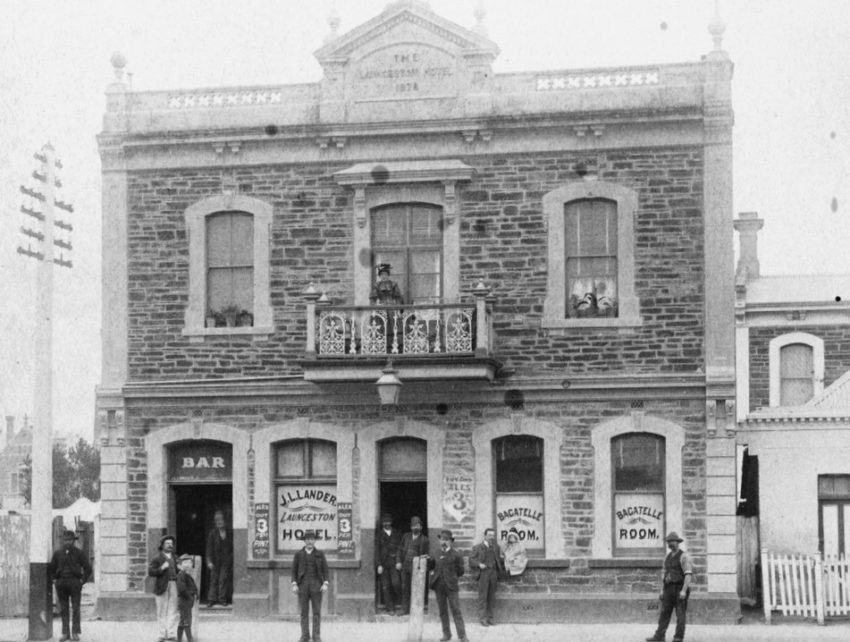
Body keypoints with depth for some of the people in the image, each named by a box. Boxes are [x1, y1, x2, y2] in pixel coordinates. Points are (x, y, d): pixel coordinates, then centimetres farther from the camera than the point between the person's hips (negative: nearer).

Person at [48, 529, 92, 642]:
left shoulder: (79, 553, 2)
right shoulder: (57, 553, 9)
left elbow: (88, 569, 4)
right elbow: (51, 568, 21)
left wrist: (82, 581, -3)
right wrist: (54, 579, 10)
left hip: (75, 582, -3)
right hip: (61, 582, 3)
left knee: (75, 608, -5)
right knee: (64, 609, 3)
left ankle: (75, 632, -3)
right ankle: (65, 633, 6)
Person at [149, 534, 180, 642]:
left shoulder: (175, 557, 16)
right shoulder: (157, 558, 0)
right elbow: (150, 572, -7)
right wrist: (162, 568, -18)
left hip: (174, 586, 4)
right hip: (162, 587, -4)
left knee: (173, 611, 1)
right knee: (162, 612, 1)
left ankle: (171, 633, 4)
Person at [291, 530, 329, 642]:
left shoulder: (320, 554, 5)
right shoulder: (298, 555, 6)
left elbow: (325, 570, 3)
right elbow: (294, 571, 5)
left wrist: (325, 584, -11)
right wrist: (294, 585, -8)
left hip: (316, 585, -1)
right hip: (303, 585, 1)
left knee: (317, 611, -3)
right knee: (304, 611, 2)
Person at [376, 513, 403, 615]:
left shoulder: (397, 534, 13)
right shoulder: (379, 535, 8)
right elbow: (376, 551, 4)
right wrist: (379, 565, -5)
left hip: (394, 563, 0)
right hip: (383, 563, 0)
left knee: (396, 583, -17)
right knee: (386, 586, -2)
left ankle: (399, 603, 4)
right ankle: (390, 608, 4)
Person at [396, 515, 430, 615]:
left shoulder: (424, 540, 0)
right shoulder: (406, 536, 14)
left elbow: (426, 555, -2)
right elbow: (400, 550, 16)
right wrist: (398, 561, 3)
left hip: (416, 566, -5)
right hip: (405, 565, 5)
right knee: (405, 587, 6)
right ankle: (405, 609, 11)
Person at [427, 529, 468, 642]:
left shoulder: (456, 555, -1)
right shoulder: (437, 555, 13)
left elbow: (460, 571, 2)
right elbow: (430, 567, 17)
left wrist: (451, 575, -2)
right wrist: (428, 561, -1)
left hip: (451, 586, -5)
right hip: (439, 586, 5)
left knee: (456, 611, -7)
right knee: (442, 611, 8)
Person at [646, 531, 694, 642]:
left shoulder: (684, 556, -7)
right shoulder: (668, 557, 16)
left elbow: (688, 574, -15)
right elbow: (664, 574, 18)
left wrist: (684, 591, -22)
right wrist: (662, 590, 11)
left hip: (680, 588, -7)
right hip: (669, 589, 7)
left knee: (680, 614, -3)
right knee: (664, 612, 1)